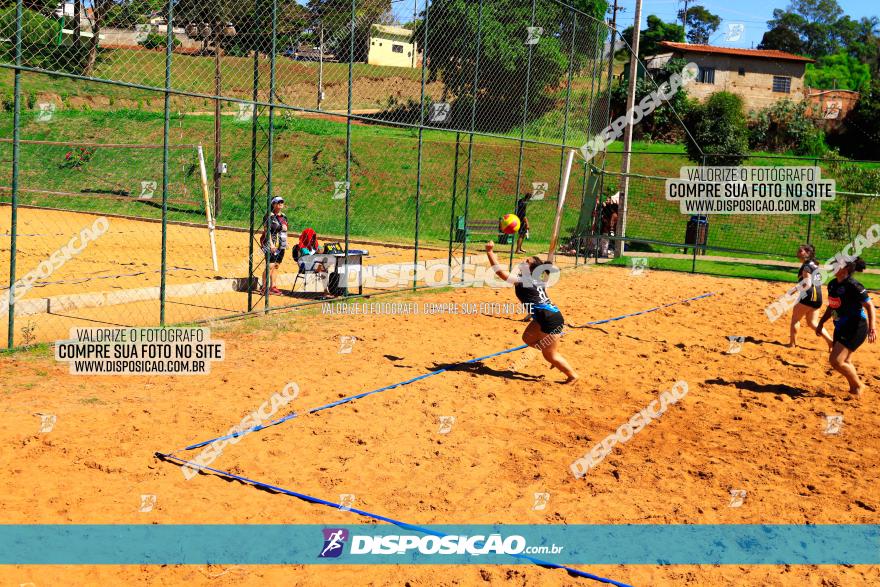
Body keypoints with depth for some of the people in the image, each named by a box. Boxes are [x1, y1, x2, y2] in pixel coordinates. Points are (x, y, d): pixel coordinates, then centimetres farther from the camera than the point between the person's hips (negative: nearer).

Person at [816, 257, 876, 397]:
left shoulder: (853, 286, -19)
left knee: (836, 361, -13)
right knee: (845, 362, 17)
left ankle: (858, 386, 7)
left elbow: (870, 306, -17)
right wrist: (821, 323, 20)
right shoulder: (832, 284, 6)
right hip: (841, 328, 9)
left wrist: (871, 328, -25)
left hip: (855, 329, -9)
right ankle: (854, 390, 33)